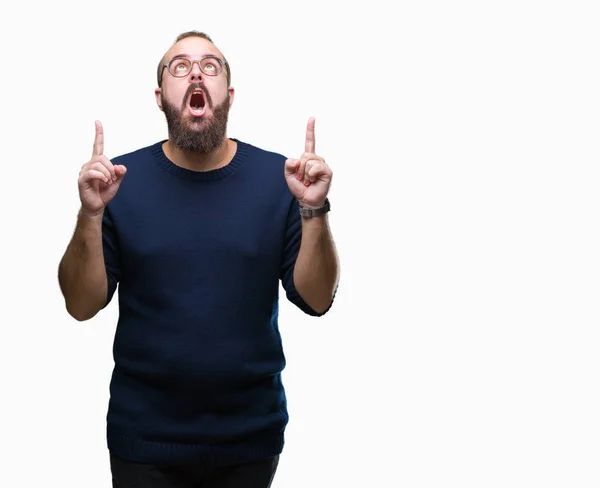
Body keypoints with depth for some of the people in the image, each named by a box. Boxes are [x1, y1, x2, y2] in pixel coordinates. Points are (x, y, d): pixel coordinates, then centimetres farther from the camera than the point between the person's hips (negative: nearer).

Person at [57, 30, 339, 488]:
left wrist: (313, 210, -19)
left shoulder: (278, 177, -4)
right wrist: (91, 214, -20)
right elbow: (82, 305, -6)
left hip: (252, 434, 1)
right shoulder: (122, 178, -4)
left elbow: (316, 300, -5)